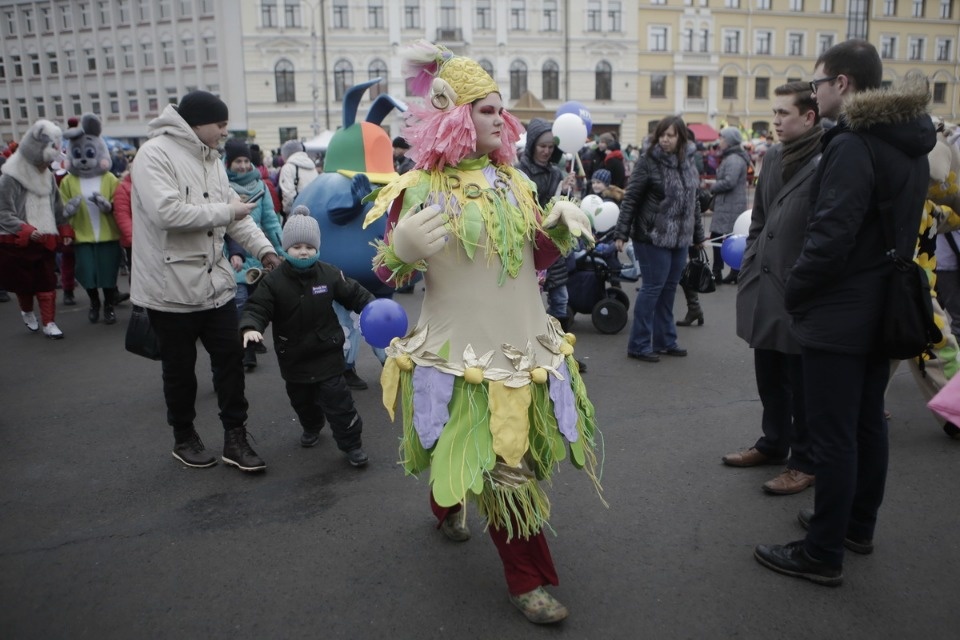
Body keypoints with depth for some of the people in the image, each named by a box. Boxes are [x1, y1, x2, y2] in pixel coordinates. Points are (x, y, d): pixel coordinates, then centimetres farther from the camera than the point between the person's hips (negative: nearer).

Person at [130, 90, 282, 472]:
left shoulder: (211, 159, 12)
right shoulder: (155, 154, -14)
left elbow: (233, 213, 14)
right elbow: (166, 212, -27)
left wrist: (263, 248, 2)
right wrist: (224, 212, -19)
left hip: (215, 282, 7)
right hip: (171, 287, -7)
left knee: (230, 358, 7)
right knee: (180, 367, 9)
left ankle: (235, 438, 19)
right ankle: (184, 438, 28)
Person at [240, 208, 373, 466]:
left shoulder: (329, 274, -9)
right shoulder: (273, 281, -11)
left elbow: (353, 293, 1)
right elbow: (257, 308, -15)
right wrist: (250, 327, -35)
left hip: (327, 352, -2)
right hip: (293, 356, 2)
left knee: (337, 400, -2)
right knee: (301, 400, 21)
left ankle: (351, 443, 12)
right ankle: (312, 427, 51)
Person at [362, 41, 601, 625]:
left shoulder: (512, 179, 6)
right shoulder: (420, 189, -11)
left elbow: (537, 257, 13)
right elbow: (388, 275, -7)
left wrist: (561, 225, -6)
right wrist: (402, 247, -28)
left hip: (525, 343, 6)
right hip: (463, 354, -5)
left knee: (488, 451, 18)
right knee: (499, 466, 2)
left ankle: (449, 506, 50)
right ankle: (528, 581, 21)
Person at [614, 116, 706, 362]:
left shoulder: (688, 162, 9)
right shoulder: (648, 162, -9)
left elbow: (693, 200, 17)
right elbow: (630, 199, -10)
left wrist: (698, 235, 20)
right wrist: (621, 233, -14)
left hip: (680, 238, 6)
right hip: (652, 237, -6)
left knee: (669, 289, 12)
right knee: (653, 288, -3)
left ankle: (665, 340, 23)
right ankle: (638, 345, 7)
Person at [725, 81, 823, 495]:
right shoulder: (774, 157, 12)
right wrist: (748, 272, 13)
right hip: (764, 286, 8)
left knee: (802, 383, 6)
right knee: (769, 377, 19)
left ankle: (805, 462, 21)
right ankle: (773, 443, 36)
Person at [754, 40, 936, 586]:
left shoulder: (852, 144, -18)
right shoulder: (910, 144, 11)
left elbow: (831, 234, -25)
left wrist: (794, 292, -14)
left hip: (838, 314, -9)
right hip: (882, 308, 10)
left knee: (833, 436, -2)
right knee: (868, 423, 18)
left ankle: (823, 554, 9)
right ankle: (858, 526, 34)